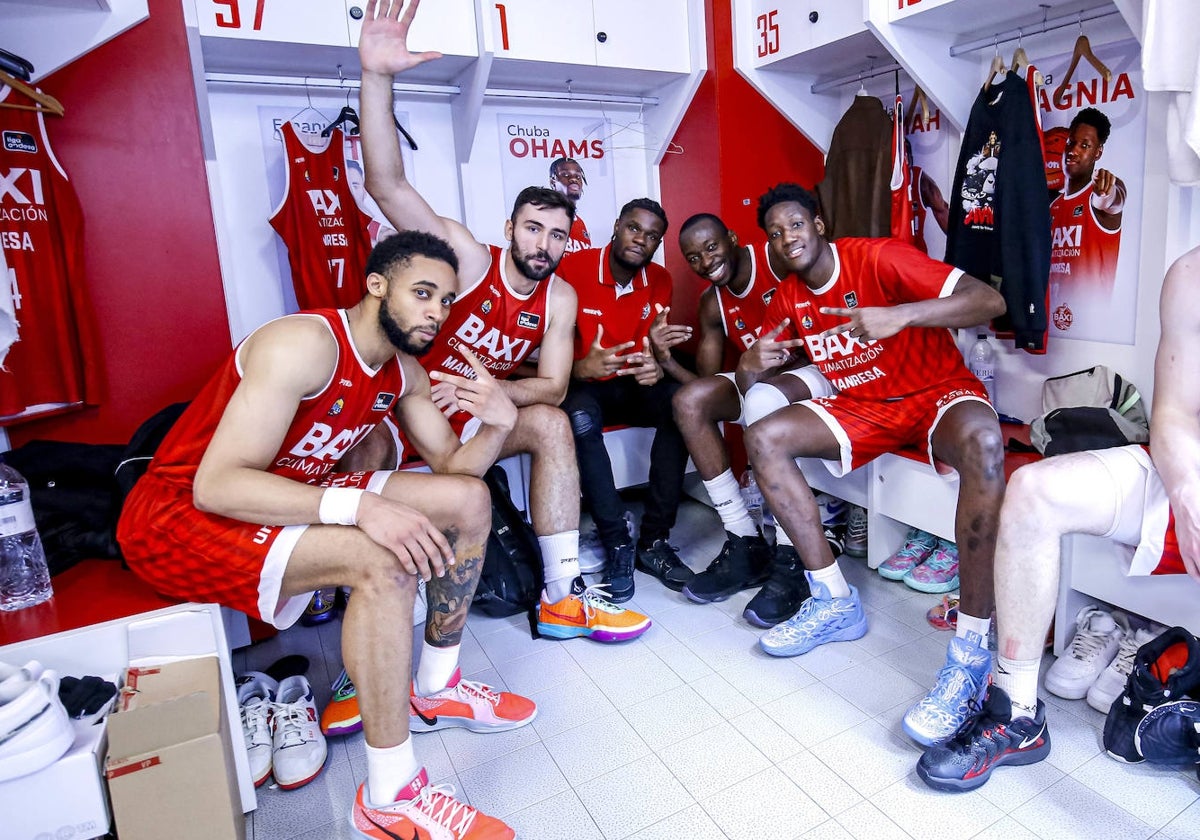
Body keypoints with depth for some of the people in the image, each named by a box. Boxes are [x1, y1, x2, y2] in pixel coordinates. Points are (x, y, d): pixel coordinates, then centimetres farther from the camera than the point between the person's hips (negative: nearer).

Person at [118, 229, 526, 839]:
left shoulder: (404, 372, 0)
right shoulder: (304, 345, -25)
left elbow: (453, 464, 3)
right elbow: (216, 485, -31)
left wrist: (498, 423, -18)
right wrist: (359, 505, -43)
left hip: (291, 497, 8)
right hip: (179, 515, -8)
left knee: (469, 498, -2)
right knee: (383, 560, -34)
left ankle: (437, 684, 13)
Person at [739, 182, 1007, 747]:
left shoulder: (878, 259, -13)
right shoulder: (788, 299, 5)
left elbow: (989, 301, -21)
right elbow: (747, 383, 7)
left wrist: (901, 314, -37)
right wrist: (752, 364, -18)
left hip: (940, 393, -5)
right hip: (864, 408, 6)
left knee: (981, 441, -40)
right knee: (764, 438, -15)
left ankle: (970, 654, -33)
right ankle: (835, 603, -11)